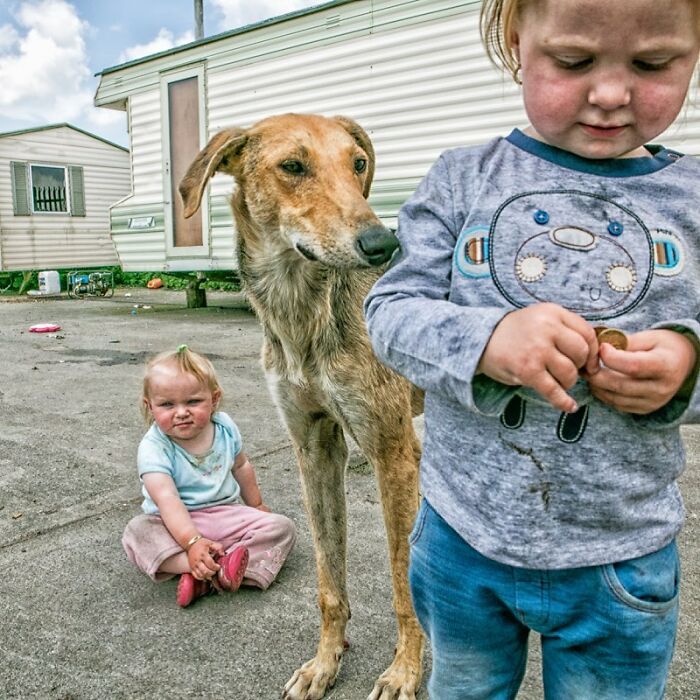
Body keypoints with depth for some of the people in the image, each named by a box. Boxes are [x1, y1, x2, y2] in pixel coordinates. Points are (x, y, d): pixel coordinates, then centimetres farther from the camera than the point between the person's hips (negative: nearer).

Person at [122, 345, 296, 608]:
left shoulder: (225, 428, -4)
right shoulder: (154, 447, -19)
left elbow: (241, 466, 16)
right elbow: (166, 499, -31)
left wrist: (256, 505, 27)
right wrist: (192, 541, -46)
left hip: (226, 515, 4)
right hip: (177, 524, -3)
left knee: (282, 527, -15)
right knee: (137, 531, -31)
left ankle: (205, 578, -31)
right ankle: (217, 571, -40)